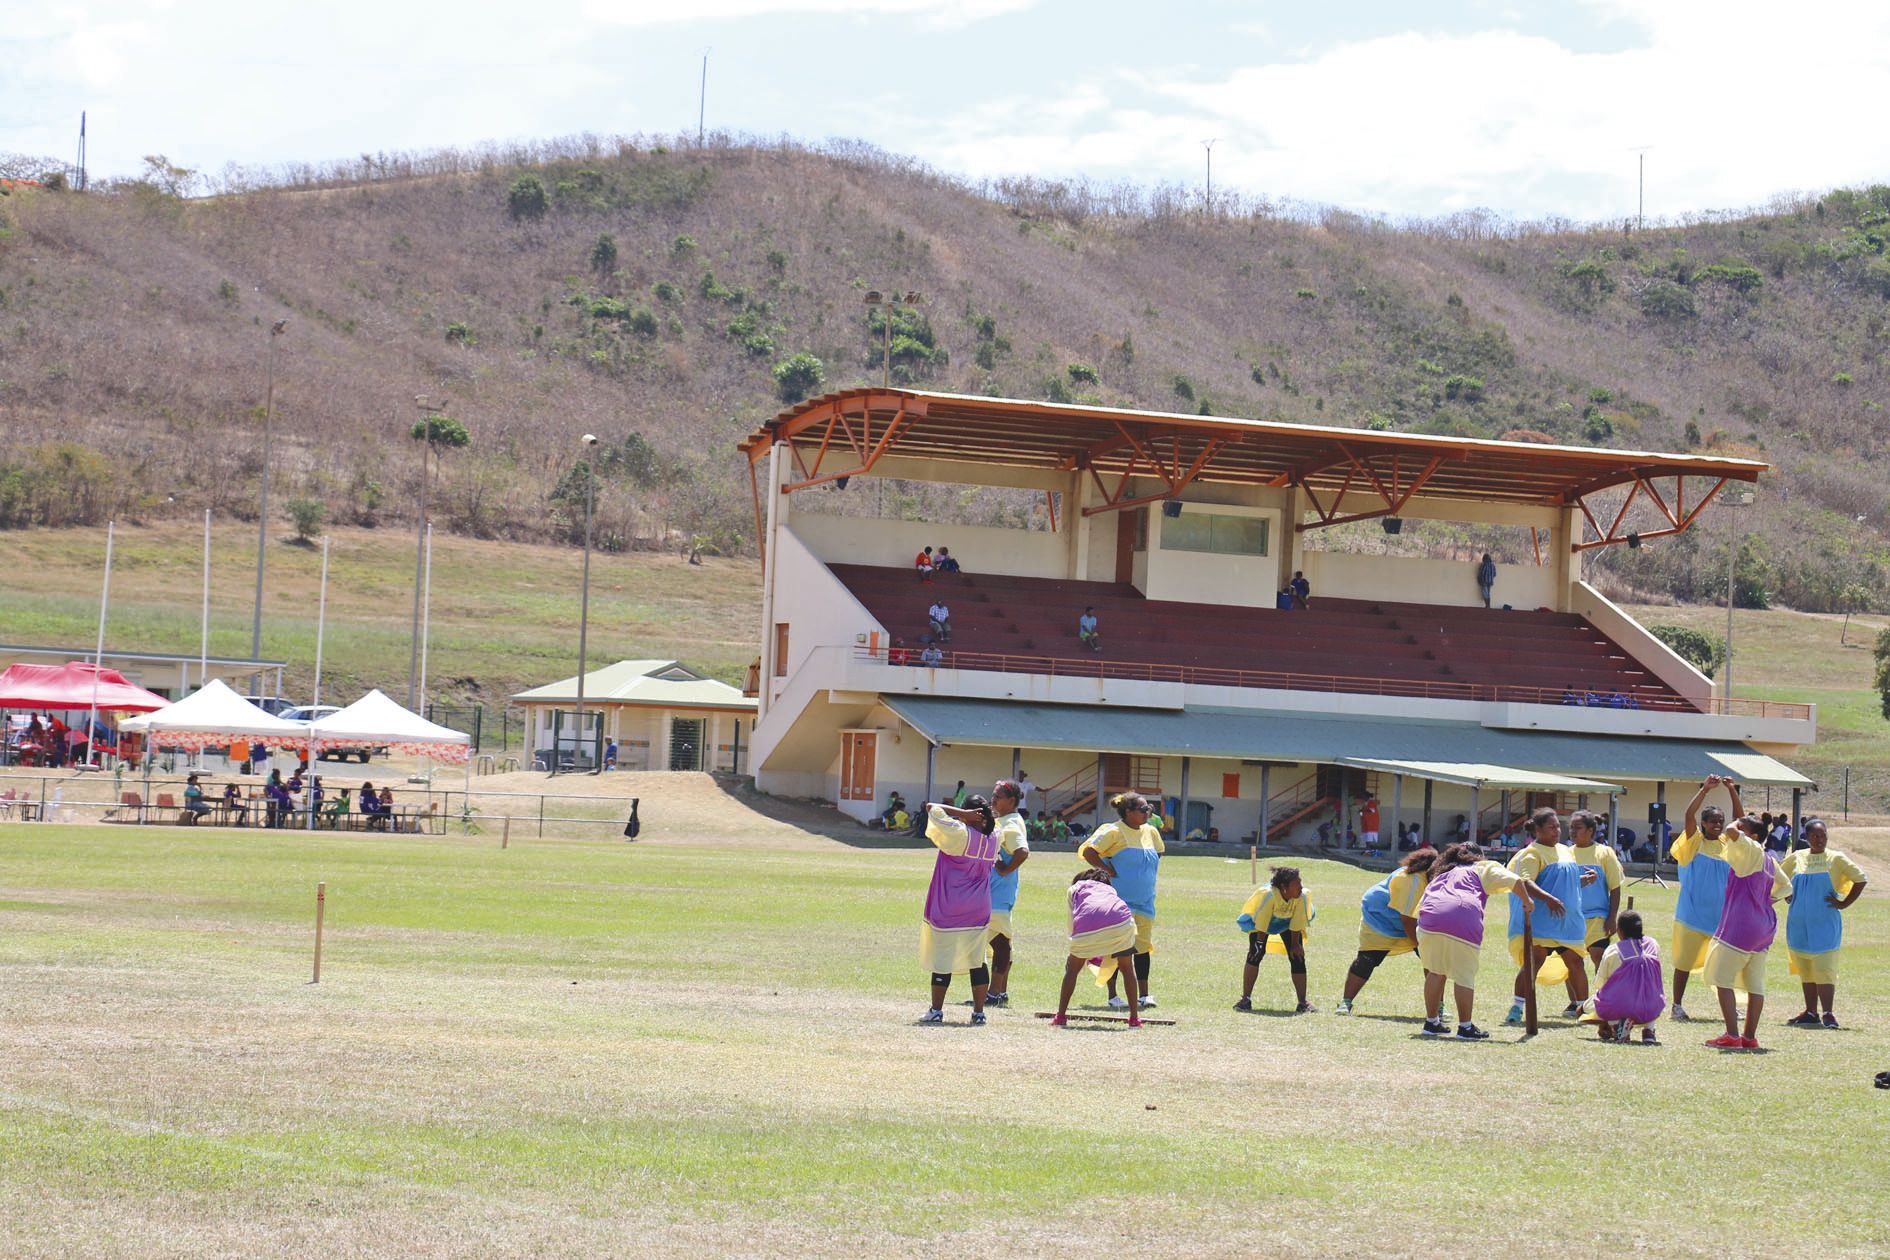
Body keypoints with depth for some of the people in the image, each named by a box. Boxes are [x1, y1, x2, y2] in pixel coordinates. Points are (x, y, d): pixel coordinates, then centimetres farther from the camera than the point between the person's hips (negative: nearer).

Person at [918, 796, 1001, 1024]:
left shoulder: (959, 833, -14)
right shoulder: (993, 838, 3)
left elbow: (931, 807, -11)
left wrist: (963, 815, -11)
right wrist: (985, 816, 9)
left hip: (948, 910, -5)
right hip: (979, 910, 5)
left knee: (942, 957, 2)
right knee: (977, 960, 10)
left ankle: (936, 1010, 6)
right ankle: (978, 1011, 9)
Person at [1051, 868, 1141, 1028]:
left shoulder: (1075, 889, 33)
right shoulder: (1110, 889, 39)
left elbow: (1072, 925, 27)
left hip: (1087, 926, -1)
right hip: (1121, 922, 1)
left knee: (1072, 968, 20)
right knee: (1127, 967, 22)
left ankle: (1061, 1016, 18)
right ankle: (1134, 1018, 18)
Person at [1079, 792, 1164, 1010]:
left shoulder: (1151, 832, 10)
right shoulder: (1113, 832, -11)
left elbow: (1158, 855, 29)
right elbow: (1087, 851, -16)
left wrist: (1151, 874, 14)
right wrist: (1108, 870, -15)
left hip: (1144, 901, 7)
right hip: (1119, 901, -6)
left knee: (1143, 946, 7)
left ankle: (1144, 994, 13)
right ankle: (1112, 995, 5)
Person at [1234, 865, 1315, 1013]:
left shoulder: (1301, 897, -30)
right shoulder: (1268, 895, -39)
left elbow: (1296, 925, -19)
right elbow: (1261, 923, -28)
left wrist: (1295, 945, -14)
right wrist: (1260, 944, -22)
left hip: (1287, 924, 2)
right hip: (1260, 923, -2)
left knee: (1297, 957, -9)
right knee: (1255, 955, -16)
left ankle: (1303, 1003, -4)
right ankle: (1245, 1000, -8)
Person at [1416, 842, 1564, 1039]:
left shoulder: (1440, 875, 38)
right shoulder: (1483, 868, 27)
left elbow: (1419, 906, 28)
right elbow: (1515, 881, 12)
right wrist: (1527, 901, 27)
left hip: (1429, 916, 4)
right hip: (1464, 920, -4)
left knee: (1436, 972, 18)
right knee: (1464, 976, 5)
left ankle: (1431, 1023, 22)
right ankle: (1465, 1027, 7)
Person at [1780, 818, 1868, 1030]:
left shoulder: (1835, 859, -2)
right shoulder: (1796, 858, 8)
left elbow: (1860, 879, -1)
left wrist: (1844, 903, -5)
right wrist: (1789, 897, 11)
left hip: (1825, 924, -4)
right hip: (1799, 924, 4)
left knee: (1824, 969, -11)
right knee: (1805, 970, 10)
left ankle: (1828, 1014, -11)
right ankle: (1810, 1012, 17)